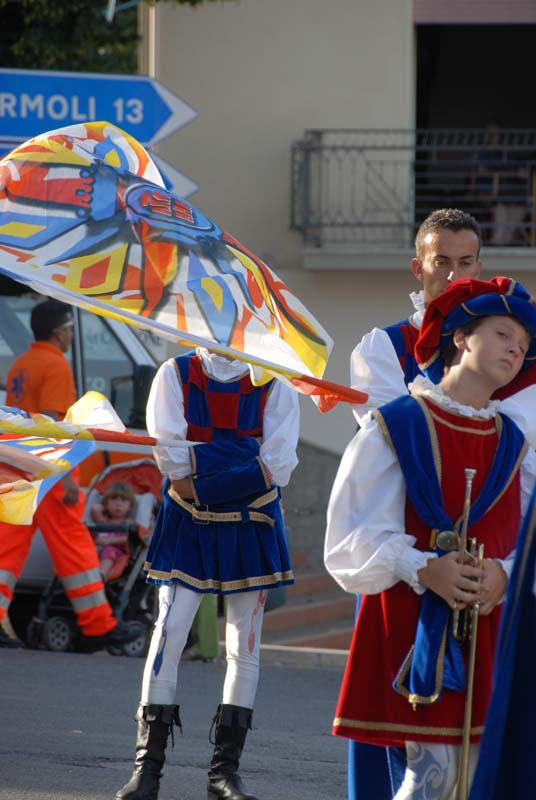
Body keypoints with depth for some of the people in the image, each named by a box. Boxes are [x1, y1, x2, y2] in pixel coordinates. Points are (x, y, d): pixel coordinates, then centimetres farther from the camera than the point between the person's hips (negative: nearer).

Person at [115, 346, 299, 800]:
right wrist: (244, 459, -13)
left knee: (245, 647, 2)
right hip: (188, 525, -1)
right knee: (169, 635, -9)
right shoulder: (176, 375, 0)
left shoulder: (273, 386, 0)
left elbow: (278, 468, -10)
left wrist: (200, 470, -14)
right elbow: (170, 457, -10)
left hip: (251, 529, 1)